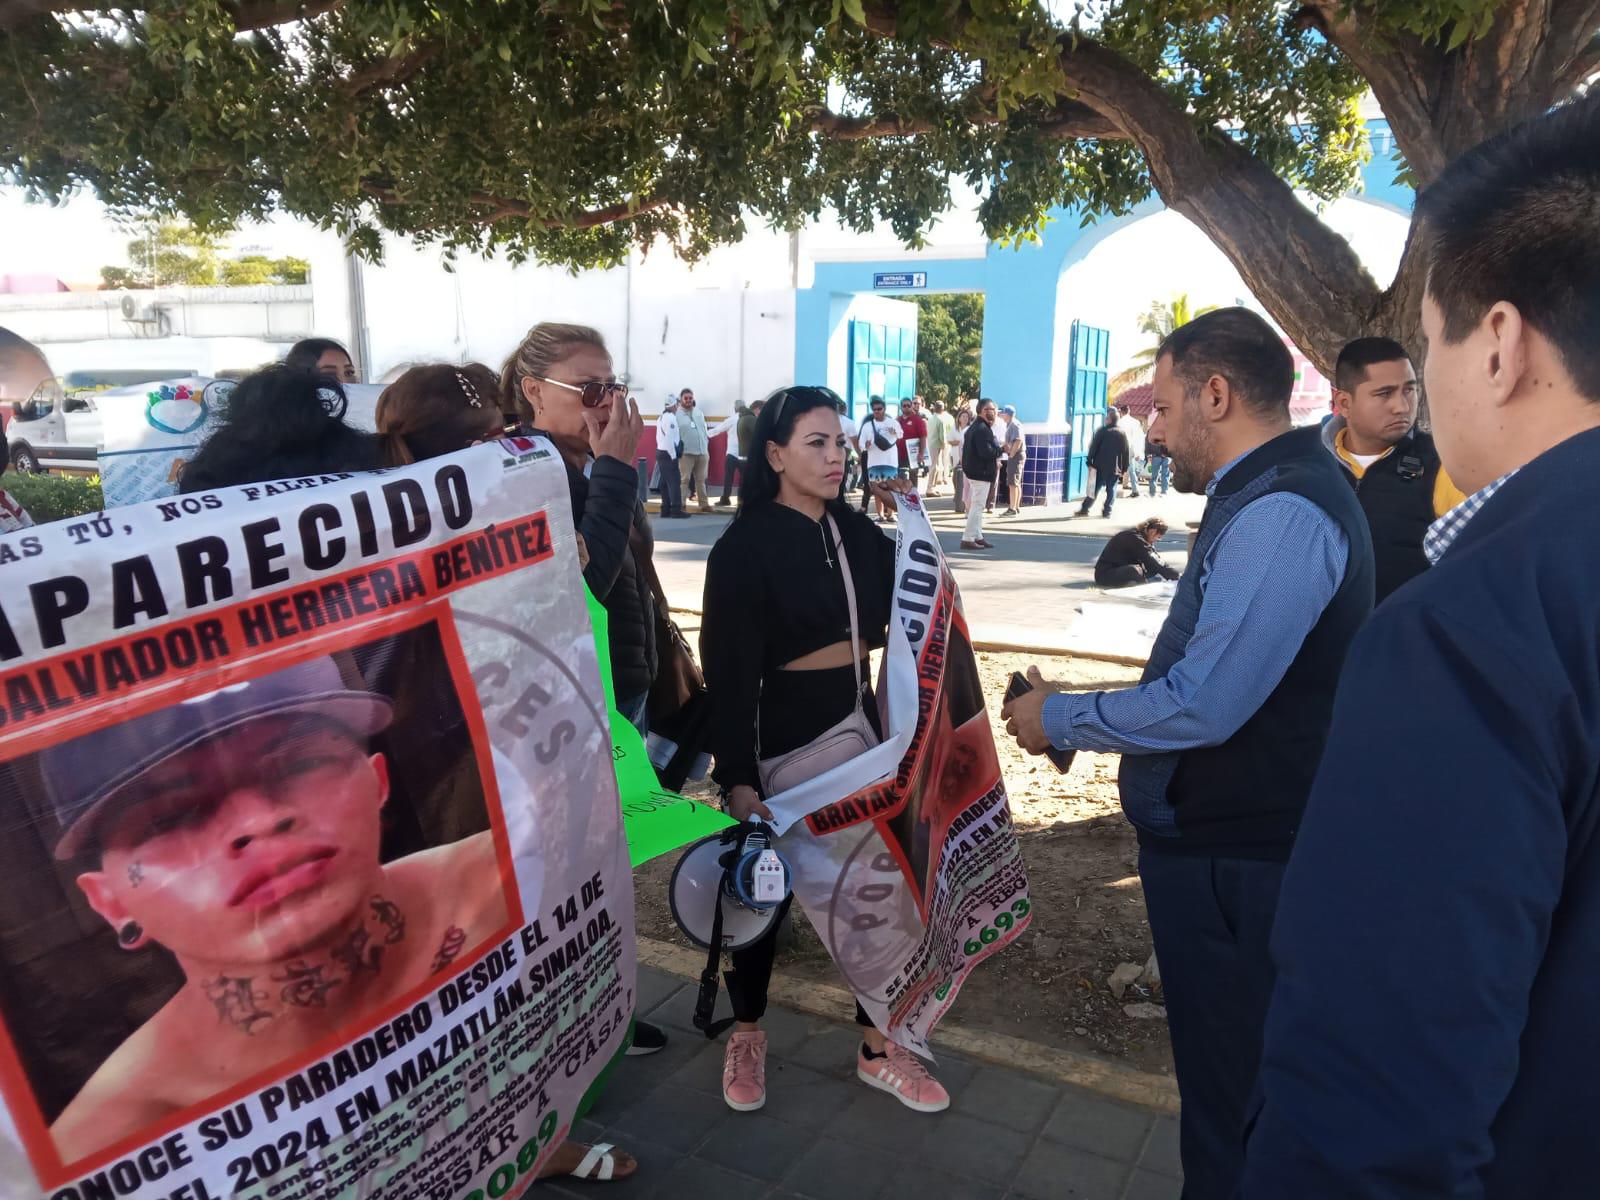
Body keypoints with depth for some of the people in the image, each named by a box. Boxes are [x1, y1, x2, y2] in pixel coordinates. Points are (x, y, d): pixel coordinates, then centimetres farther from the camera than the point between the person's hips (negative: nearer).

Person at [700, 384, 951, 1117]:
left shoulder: (855, 529, 4)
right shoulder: (745, 546, -14)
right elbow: (730, 669, -17)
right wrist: (738, 776, -21)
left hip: (858, 727, 6)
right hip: (781, 736, -5)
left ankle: (877, 1050, 28)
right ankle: (747, 1032, 34)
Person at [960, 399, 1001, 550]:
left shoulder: (974, 427, 14)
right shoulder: (983, 429, -19)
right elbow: (986, 452, -27)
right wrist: (1000, 449, -10)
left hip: (972, 471, 11)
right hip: (981, 473, -11)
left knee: (977, 506, 17)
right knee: (978, 507, -6)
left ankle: (978, 536, 24)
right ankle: (968, 539, -4)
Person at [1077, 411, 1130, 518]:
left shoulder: (1102, 431, -5)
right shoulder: (1122, 433, 6)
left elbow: (1093, 447, -8)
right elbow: (1126, 452, 6)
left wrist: (1090, 462, -3)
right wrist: (1124, 468, 9)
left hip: (1100, 466, -2)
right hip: (1115, 468, 2)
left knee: (1094, 488, 4)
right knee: (1111, 489, 7)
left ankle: (1084, 509, 3)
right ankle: (1107, 511, 4)